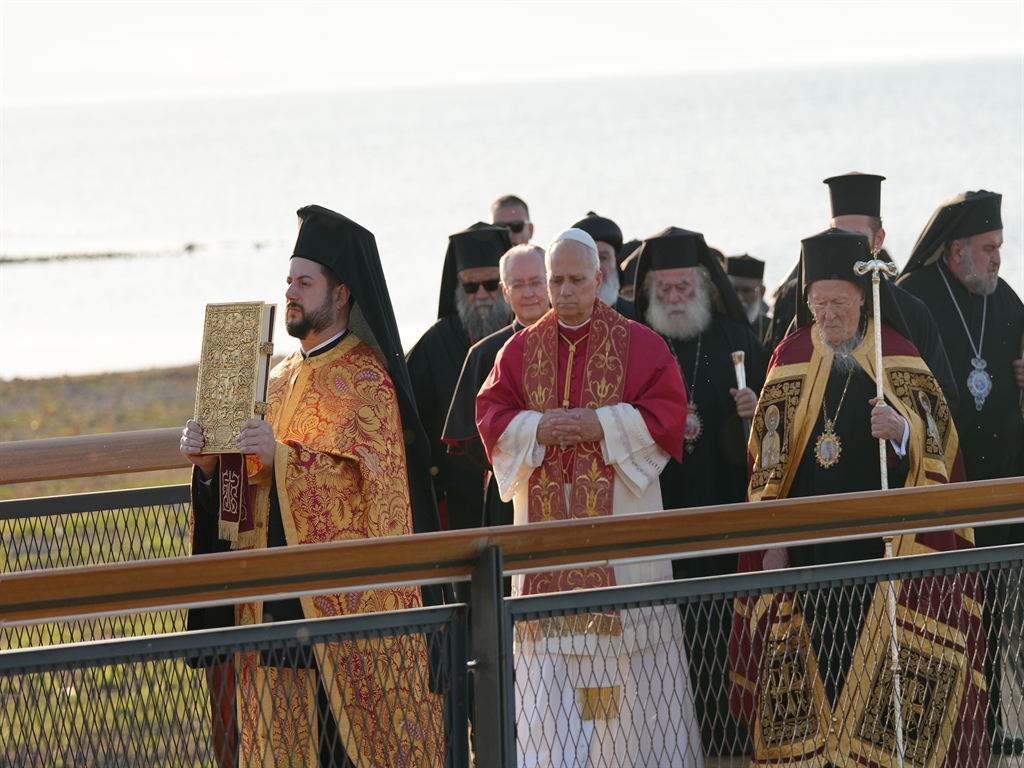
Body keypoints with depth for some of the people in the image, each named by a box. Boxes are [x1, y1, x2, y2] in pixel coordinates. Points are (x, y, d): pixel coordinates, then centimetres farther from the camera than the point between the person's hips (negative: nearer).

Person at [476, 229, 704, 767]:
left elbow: (667, 411, -4)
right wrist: (536, 429, -12)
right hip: (547, 521, 2)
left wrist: (603, 426, -16)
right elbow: (490, 413, 7)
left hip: (619, 516, -2)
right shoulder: (522, 349, 11)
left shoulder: (639, 345, 3)